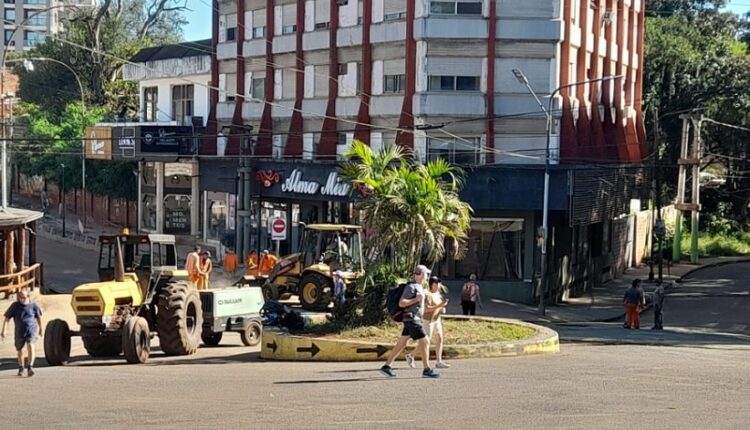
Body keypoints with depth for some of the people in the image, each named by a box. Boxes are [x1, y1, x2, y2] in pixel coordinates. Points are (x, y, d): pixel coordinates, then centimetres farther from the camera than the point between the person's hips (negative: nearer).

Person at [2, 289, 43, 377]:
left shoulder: (33, 305, -3)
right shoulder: (15, 306, -4)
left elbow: (38, 317, 14)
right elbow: (7, 318, 0)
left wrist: (40, 328, 24)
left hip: (31, 330, -2)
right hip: (20, 331, 2)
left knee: (30, 346, -24)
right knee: (19, 350, 15)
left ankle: (30, 368, -28)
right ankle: (21, 368, 38)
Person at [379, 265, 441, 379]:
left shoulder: (418, 286, 14)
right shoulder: (411, 287, -17)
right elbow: (401, 303, -21)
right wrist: (416, 299, -21)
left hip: (415, 319, 10)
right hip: (412, 319, -10)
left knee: (401, 343, 9)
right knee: (424, 342, -6)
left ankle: (387, 366, 11)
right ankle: (426, 370, -2)